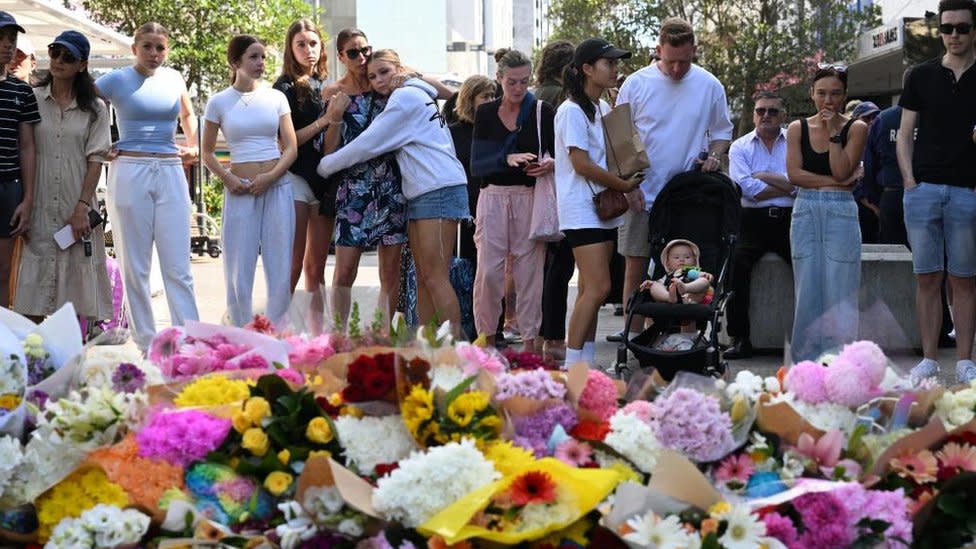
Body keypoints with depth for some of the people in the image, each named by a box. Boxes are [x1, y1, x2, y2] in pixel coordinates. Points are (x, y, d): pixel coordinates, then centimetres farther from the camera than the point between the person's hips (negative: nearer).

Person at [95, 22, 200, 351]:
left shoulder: (174, 79, 11)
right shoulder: (116, 81, -1)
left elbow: (188, 115, 29)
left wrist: (193, 147, 16)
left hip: (171, 175, 3)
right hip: (130, 173, -3)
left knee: (178, 265, 0)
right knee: (135, 266, 2)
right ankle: (145, 341, 9)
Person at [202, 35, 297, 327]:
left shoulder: (276, 97, 6)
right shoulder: (219, 102, 3)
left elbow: (291, 148, 4)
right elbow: (207, 153, 8)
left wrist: (270, 176, -11)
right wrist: (227, 178, -8)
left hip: (278, 186, 1)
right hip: (240, 191, -1)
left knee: (280, 268, 2)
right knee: (239, 268, 0)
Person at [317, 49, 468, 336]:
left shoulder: (406, 97, -6)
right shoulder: (414, 97, 23)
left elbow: (368, 143, -9)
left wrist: (325, 165, 0)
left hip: (439, 190, -10)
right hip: (420, 193, 10)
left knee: (434, 276, -14)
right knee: (423, 278, 6)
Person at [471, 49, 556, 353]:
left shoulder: (543, 112, 2)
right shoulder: (486, 113, 5)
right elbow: (476, 165, -2)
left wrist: (550, 165, -17)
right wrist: (506, 159, -19)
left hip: (531, 197, -1)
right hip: (494, 196, 1)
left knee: (530, 270, 0)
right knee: (488, 270, -4)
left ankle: (530, 341, 9)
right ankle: (487, 338, 9)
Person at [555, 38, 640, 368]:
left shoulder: (605, 109, 16)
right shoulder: (572, 111, -10)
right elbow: (582, 164, -15)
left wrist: (629, 184, 5)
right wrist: (624, 185, -10)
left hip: (605, 208, 8)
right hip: (581, 208, -8)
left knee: (590, 290, 8)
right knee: (598, 287, -15)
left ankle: (585, 360, 11)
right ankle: (573, 362, -11)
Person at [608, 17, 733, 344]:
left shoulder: (709, 86, 3)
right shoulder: (636, 84, -1)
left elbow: (722, 131, 16)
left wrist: (714, 154, -6)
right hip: (642, 196, -1)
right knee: (635, 266, 3)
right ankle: (633, 334, 10)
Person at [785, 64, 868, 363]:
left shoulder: (856, 128, 3)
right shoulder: (797, 128, 9)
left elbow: (841, 171, -8)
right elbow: (794, 174, -2)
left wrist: (832, 132, -9)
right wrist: (833, 182, -8)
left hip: (840, 214, -2)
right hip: (805, 212, 2)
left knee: (838, 290, -4)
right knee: (808, 288, 3)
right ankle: (808, 358, 9)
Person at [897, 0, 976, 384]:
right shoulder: (922, 76, 9)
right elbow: (905, 133, 10)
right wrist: (909, 179, -1)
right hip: (924, 188, 1)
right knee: (928, 278, 3)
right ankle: (929, 360, 8)